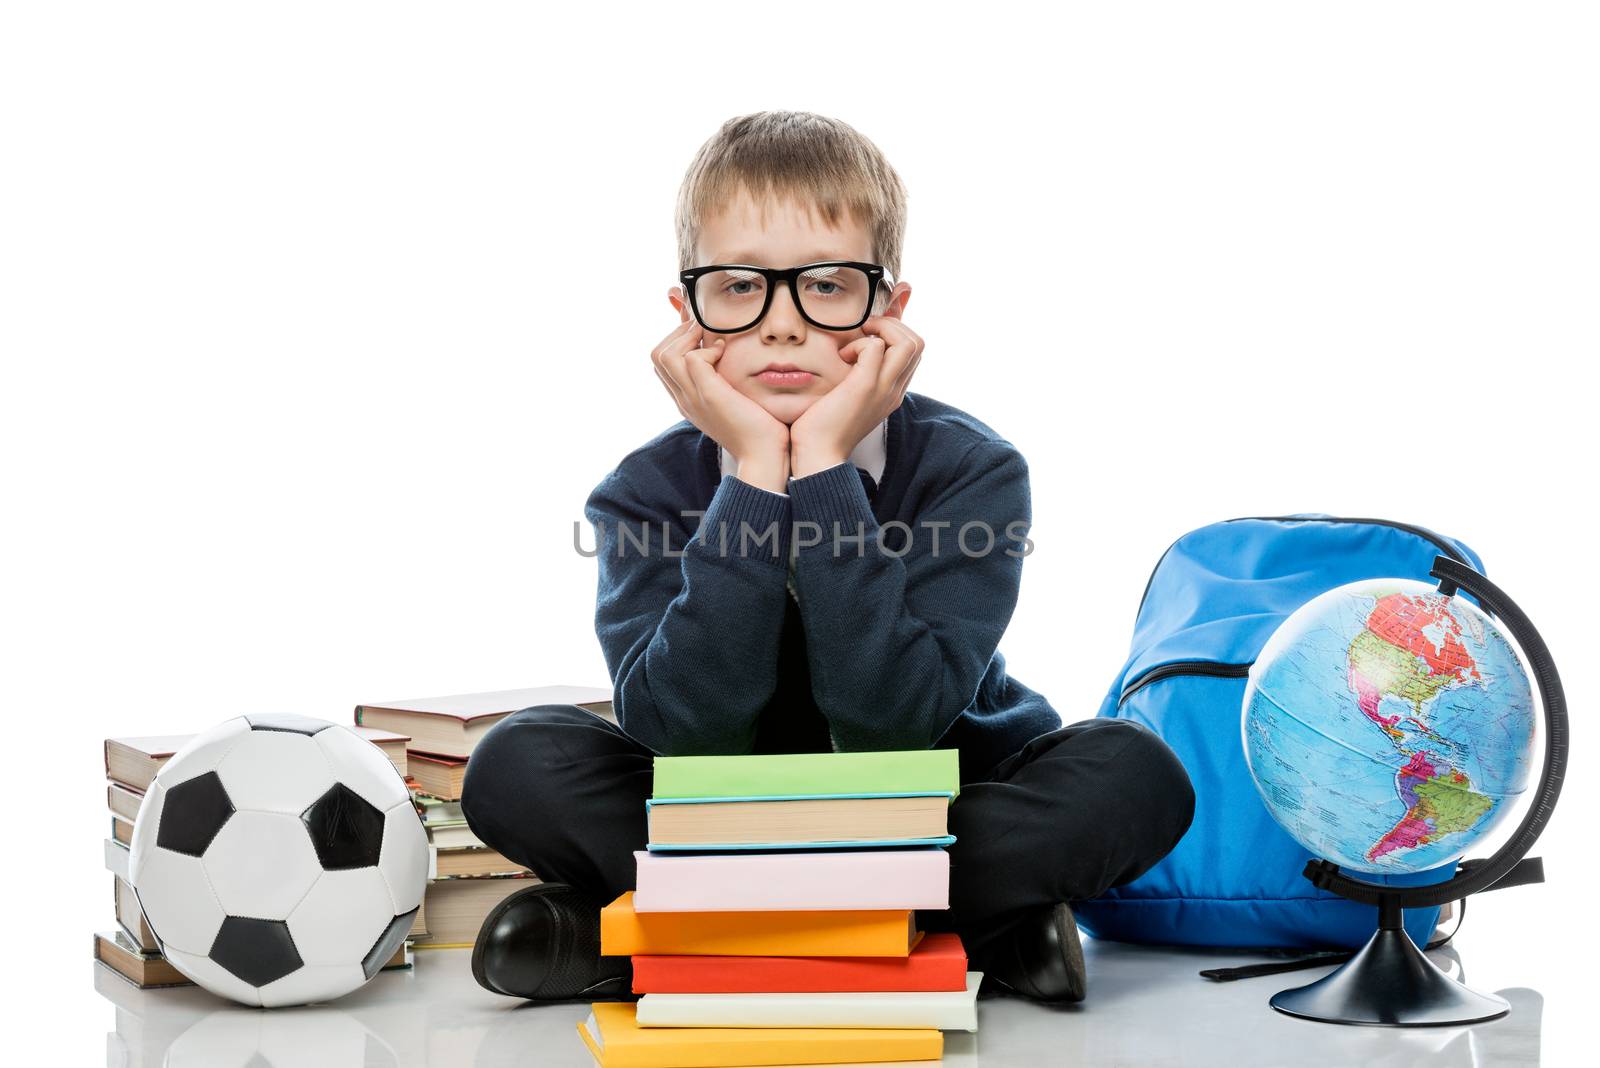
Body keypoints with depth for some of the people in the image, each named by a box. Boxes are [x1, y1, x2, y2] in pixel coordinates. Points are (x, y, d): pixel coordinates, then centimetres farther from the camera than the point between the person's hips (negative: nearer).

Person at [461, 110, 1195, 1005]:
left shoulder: (972, 469, -16)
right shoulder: (648, 491, -11)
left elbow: (895, 720, -29)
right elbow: (689, 730, -26)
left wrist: (823, 468, -30)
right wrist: (755, 475, -29)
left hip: (947, 812, -1)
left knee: (1135, 772, -28)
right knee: (519, 764, -22)